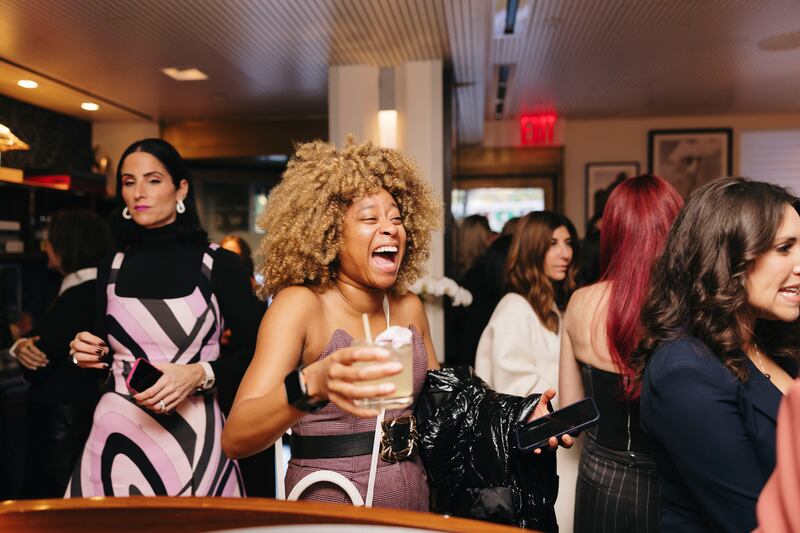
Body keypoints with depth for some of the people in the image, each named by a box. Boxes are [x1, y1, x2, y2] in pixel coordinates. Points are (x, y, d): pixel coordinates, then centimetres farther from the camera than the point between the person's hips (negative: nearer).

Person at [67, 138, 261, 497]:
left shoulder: (219, 265, -7)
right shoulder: (112, 268, 7)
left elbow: (253, 353, -5)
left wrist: (199, 374, -20)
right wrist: (88, 351, -2)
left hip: (190, 436, -3)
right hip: (116, 432, 4)